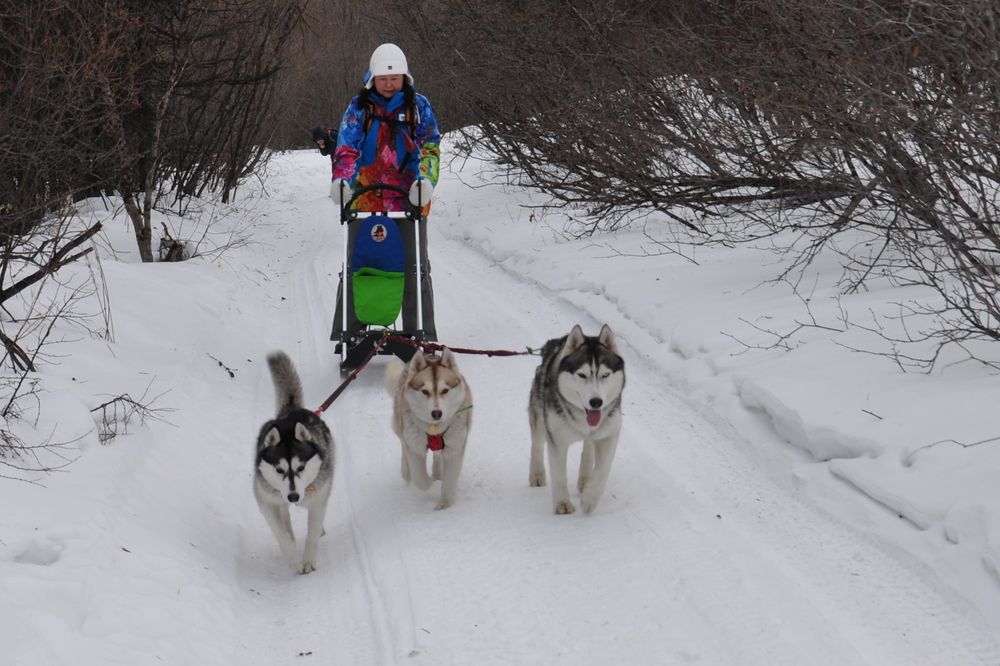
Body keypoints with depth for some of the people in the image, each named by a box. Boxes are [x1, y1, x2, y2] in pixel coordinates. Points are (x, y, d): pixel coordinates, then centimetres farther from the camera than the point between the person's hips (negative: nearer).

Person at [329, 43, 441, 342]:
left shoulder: (418, 106, 7)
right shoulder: (359, 107, 7)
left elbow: (430, 147, -2)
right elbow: (347, 146, -3)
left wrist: (425, 180, -21)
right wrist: (341, 179, -22)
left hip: (409, 200, 0)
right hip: (364, 201, 0)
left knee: (415, 268, 1)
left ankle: (422, 335, 7)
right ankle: (347, 333, 8)